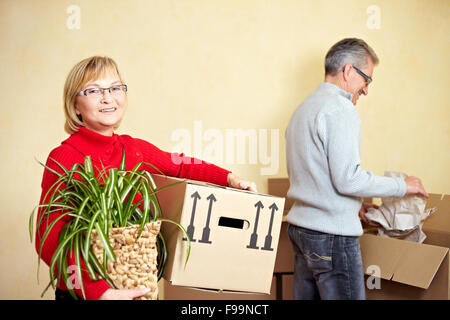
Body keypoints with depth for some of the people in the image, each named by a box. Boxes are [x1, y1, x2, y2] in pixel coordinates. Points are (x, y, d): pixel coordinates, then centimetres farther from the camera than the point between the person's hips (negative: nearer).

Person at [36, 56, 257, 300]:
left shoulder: (135, 149, 2)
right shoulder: (64, 158, -15)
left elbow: (180, 166, 20)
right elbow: (49, 240, -20)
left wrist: (230, 178, 5)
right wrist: (98, 291, -31)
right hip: (82, 292, -6)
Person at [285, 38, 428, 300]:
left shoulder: (304, 108, 18)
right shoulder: (340, 110, -13)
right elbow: (347, 179, -20)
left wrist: (353, 204, 21)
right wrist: (402, 186, -9)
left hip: (301, 228, 10)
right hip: (332, 234, -10)